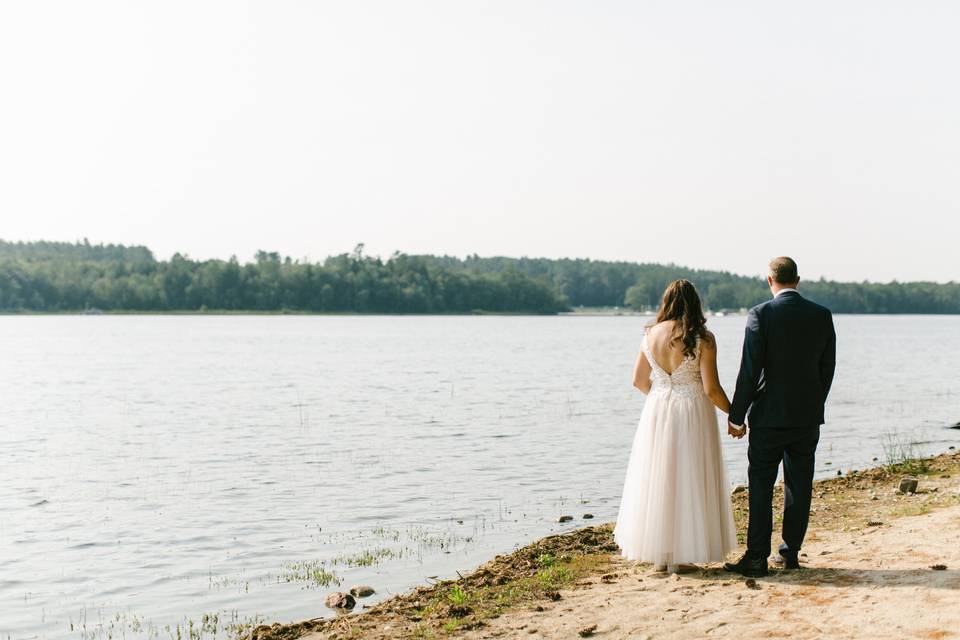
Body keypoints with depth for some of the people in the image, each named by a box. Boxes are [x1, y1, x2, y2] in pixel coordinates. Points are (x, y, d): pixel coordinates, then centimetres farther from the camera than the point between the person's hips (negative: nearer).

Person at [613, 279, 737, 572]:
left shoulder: (651, 335, 1)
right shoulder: (703, 339, -11)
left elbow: (639, 380, 8)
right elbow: (711, 388, -13)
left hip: (657, 414, 4)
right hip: (692, 415, -4)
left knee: (657, 478, 14)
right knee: (688, 481, 6)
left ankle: (656, 548, 22)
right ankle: (680, 554, 12)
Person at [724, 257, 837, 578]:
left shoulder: (760, 314, -11)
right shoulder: (822, 315, 2)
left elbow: (750, 370, -13)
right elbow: (828, 368, 7)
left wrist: (736, 415, -6)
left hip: (769, 417, -4)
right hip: (809, 417, 4)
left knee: (760, 487, 2)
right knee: (799, 485, 11)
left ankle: (757, 557, 3)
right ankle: (791, 552, 19)